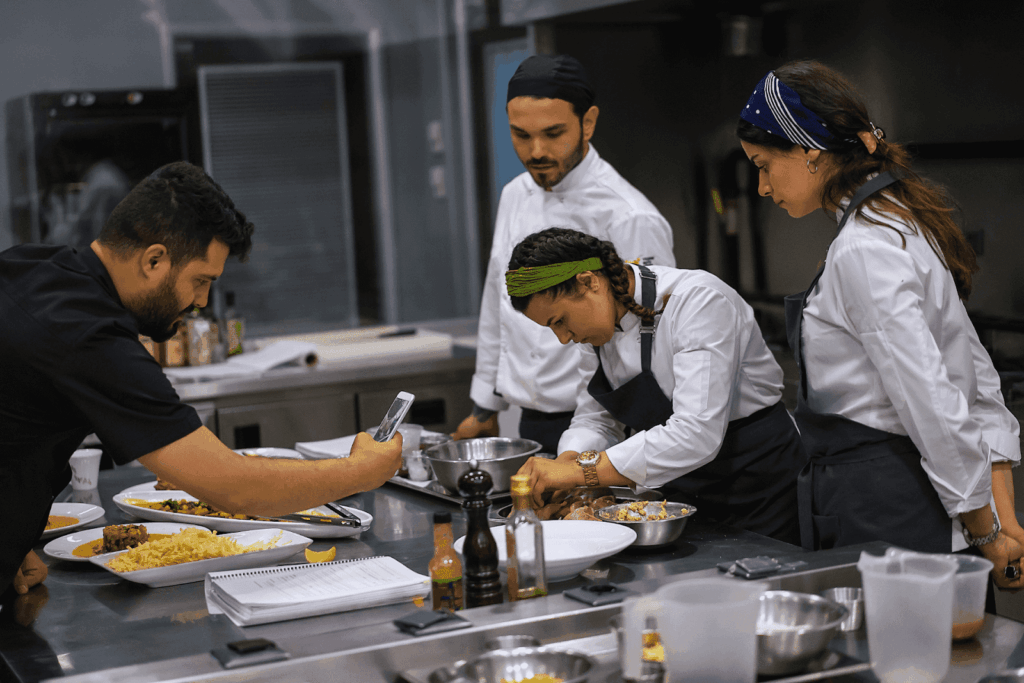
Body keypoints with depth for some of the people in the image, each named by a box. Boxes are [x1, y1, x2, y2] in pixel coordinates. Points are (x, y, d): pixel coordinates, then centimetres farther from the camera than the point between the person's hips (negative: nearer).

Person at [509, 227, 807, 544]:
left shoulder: (698, 301, -26)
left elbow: (698, 435, -35)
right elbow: (594, 420, 4)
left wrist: (581, 470, -37)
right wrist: (566, 463, -20)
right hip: (682, 492, 7)